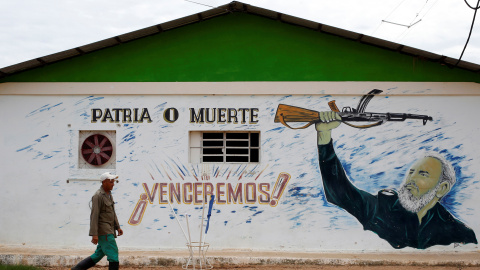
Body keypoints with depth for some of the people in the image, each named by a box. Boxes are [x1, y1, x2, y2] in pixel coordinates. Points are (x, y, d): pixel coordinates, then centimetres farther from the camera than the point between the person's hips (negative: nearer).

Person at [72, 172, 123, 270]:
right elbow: (94, 215, -18)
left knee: (98, 255, 13)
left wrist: (117, 227, 18)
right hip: (103, 231, -9)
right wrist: (94, 234, -21)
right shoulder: (98, 196, -13)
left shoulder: (108, 194, 16)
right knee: (113, 254, -7)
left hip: (109, 231, 9)